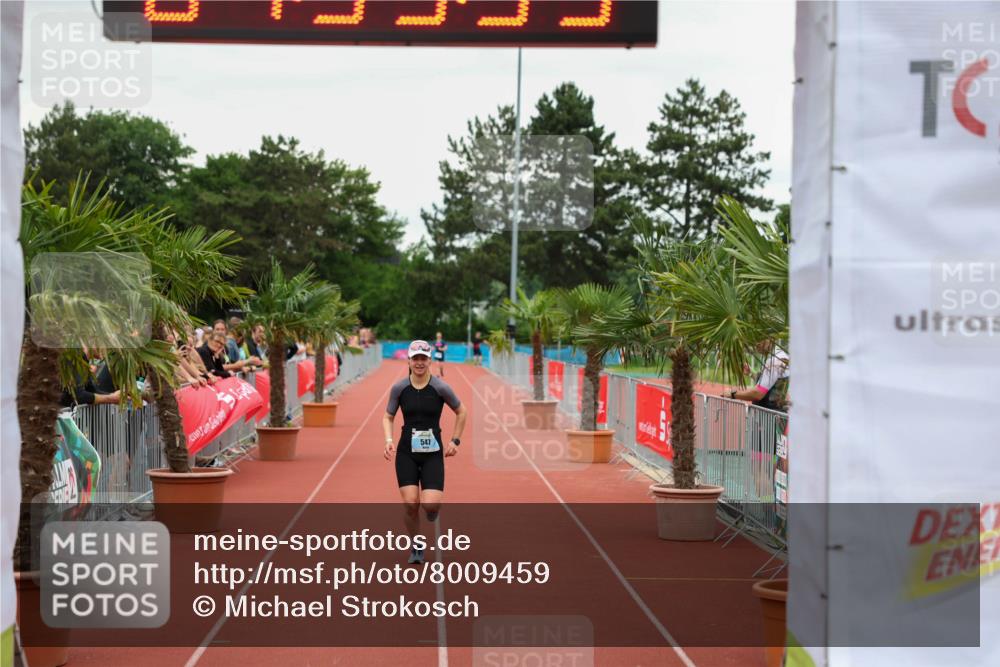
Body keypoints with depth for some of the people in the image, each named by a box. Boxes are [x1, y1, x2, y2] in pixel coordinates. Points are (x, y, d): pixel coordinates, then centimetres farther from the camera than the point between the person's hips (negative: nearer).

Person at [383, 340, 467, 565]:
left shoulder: (440, 387, -7)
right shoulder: (399, 388, -3)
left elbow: (461, 412, 7)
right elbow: (388, 417, 9)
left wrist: (455, 441, 3)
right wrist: (389, 440, -8)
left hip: (433, 453, -1)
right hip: (406, 453, 1)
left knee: (430, 504, -13)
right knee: (410, 504, -8)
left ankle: (432, 511, 27)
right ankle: (416, 547, 17)